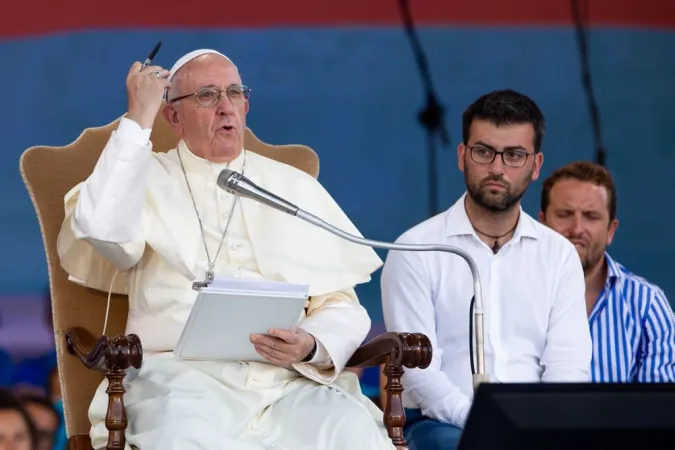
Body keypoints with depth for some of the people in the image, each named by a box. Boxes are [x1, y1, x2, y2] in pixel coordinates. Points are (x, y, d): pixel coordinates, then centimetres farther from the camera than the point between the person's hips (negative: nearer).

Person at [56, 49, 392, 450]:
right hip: (182, 374, -2)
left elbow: (342, 306, 14)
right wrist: (139, 120, -4)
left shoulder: (298, 187, 19)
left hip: (289, 379, 3)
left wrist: (311, 346, -9)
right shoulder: (147, 179, 13)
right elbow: (102, 229, -11)